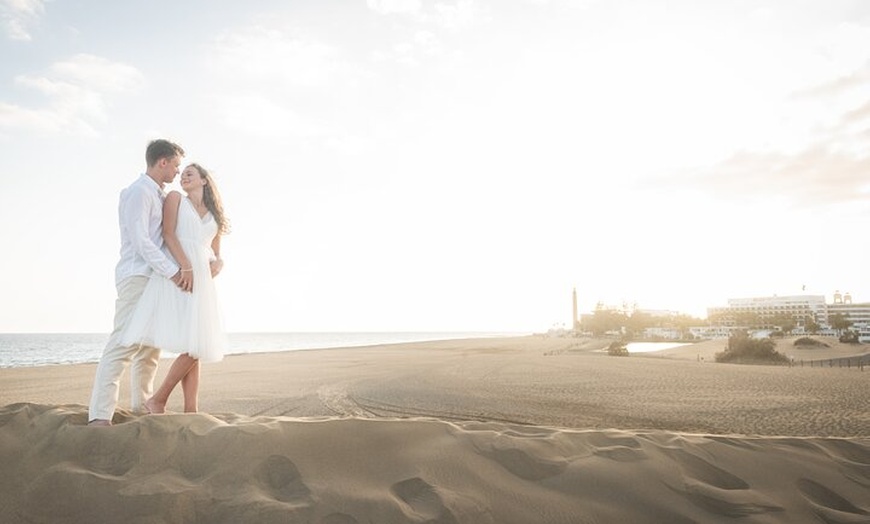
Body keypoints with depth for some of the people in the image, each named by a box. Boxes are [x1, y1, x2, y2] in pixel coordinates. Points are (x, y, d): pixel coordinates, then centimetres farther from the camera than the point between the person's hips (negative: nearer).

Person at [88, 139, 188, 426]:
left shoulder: (157, 195, 20)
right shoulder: (138, 192, -7)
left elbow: (165, 238, 23)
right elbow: (140, 241, -16)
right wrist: (174, 271, -20)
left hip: (155, 278, 10)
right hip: (137, 276, -10)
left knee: (150, 348, 11)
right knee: (125, 343, -15)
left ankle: (141, 407, 18)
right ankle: (99, 415, -15)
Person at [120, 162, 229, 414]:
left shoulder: (215, 217, 23)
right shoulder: (175, 198, 12)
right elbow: (168, 235, -3)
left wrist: (218, 264, -2)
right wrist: (186, 266, -17)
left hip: (202, 280, 5)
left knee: (196, 349, 0)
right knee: (191, 347, -14)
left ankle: (191, 411, 3)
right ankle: (157, 400, 1)